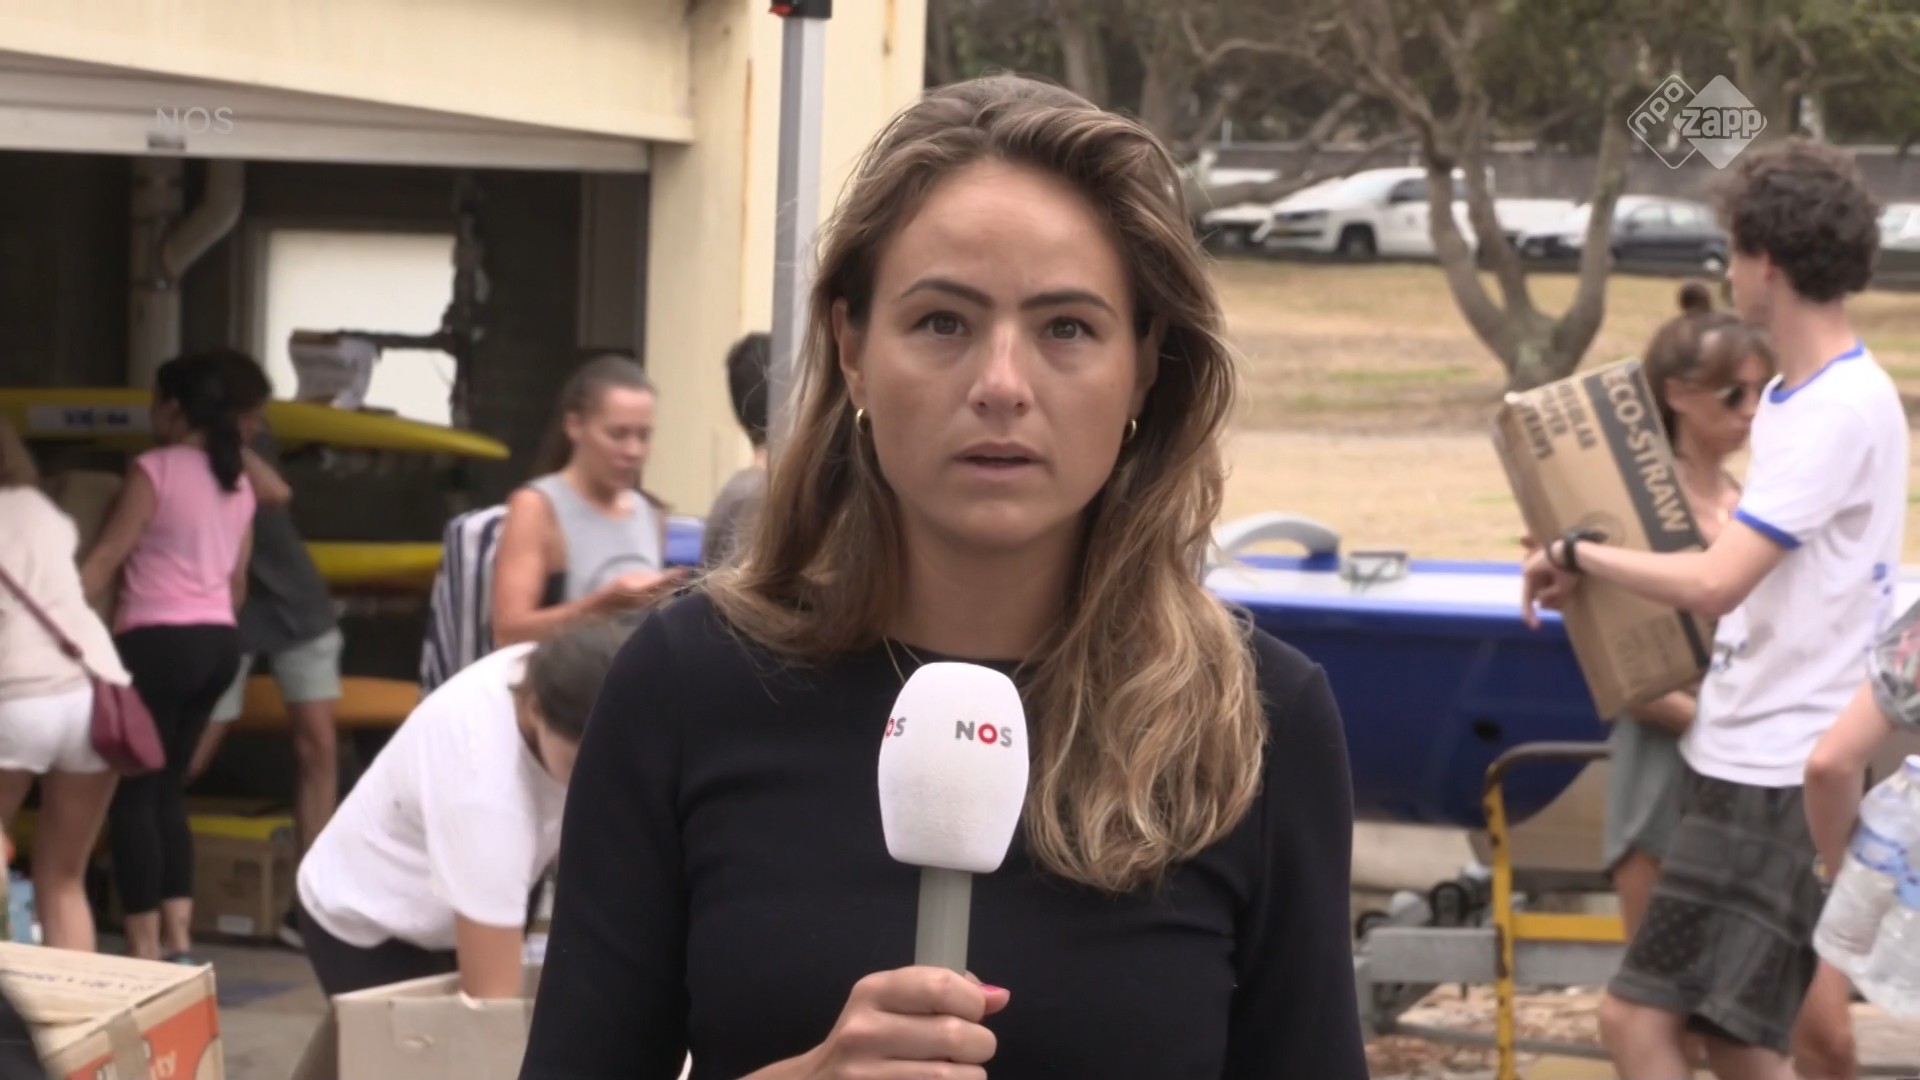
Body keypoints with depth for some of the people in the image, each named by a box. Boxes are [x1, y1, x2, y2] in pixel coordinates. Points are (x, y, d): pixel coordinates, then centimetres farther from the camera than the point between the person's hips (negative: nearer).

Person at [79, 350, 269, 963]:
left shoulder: (156, 469, -9)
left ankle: (145, 952, -7)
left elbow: (107, 558, -12)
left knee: (133, 795, -3)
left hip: (158, 642, -7)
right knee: (167, 792, 15)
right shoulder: (238, 483, 12)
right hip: (217, 642, 7)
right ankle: (178, 941, 10)